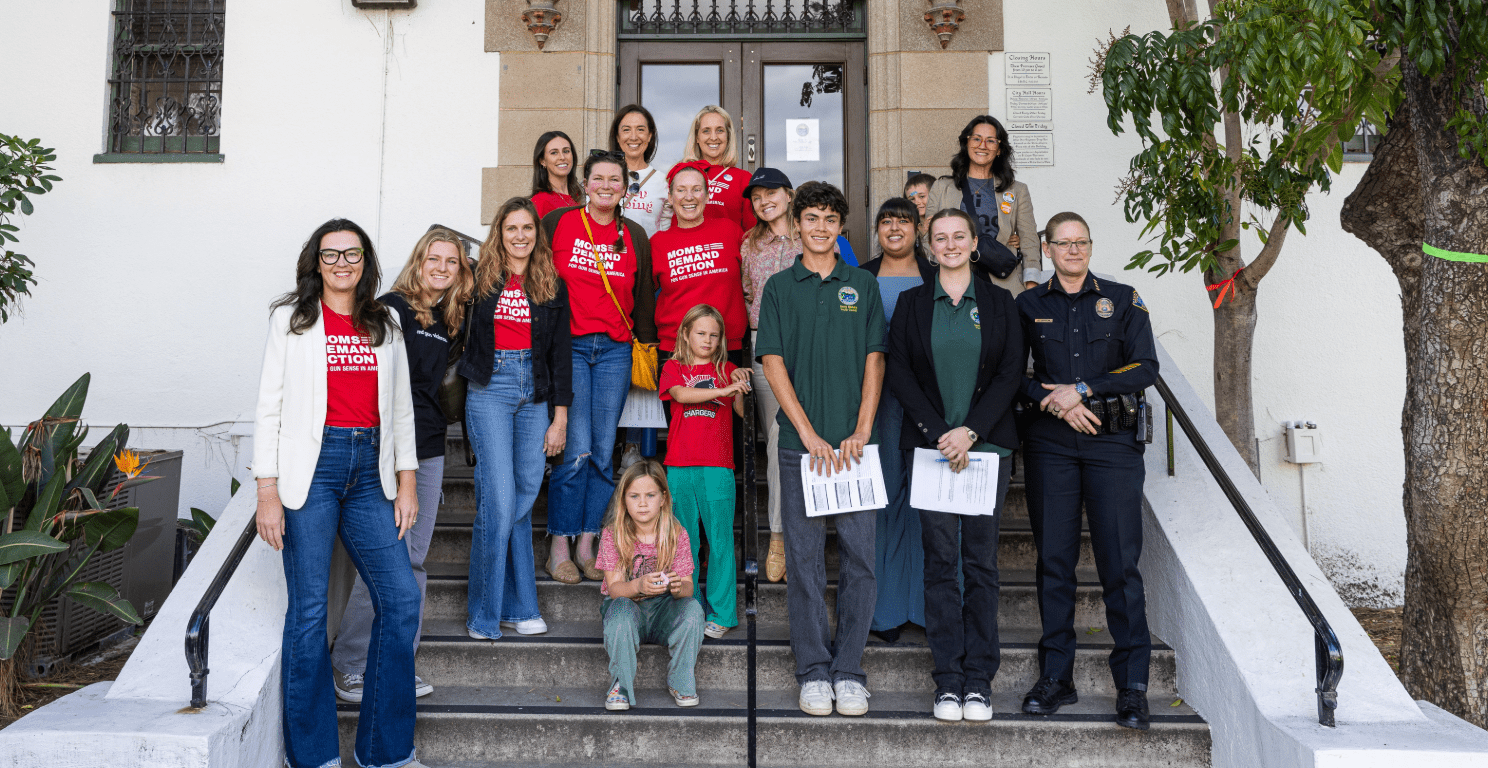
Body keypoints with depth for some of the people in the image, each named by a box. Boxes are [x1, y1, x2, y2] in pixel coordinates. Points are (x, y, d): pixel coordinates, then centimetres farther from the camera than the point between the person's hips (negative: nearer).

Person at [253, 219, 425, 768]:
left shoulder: (384, 325, 14)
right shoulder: (291, 319, 5)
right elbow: (270, 408, 1)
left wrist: (407, 481, 8)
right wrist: (267, 492, -6)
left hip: (370, 468, 4)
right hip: (310, 465, -3)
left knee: (401, 599, -1)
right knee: (309, 608, -1)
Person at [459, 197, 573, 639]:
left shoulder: (553, 287, 10)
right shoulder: (480, 279, 4)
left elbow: (561, 353, 9)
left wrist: (560, 417, 6)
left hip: (535, 392, 3)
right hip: (489, 390, -3)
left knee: (525, 496, 4)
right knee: (499, 500, -10)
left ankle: (517, 607, 13)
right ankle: (485, 615, 2)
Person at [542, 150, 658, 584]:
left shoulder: (634, 236, 11)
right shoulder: (557, 223, 2)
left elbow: (644, 295, 16)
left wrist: (647, 343, 14)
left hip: (615, 351, 3)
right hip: (568, 347, -3)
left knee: (603, 454, 3)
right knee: (576, 451, -10)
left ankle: (586, 547, 13)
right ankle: (559, 548, 4)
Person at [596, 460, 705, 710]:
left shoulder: (677, 535, -6)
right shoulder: (613, 534, -10)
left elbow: (688, 587, -9)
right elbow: (613, 587, -16)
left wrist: (678, 587, -36)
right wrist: (638, 586, -39)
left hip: (663, 610, 2)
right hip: (625, 604, -1)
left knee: (692, 608, -29)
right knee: (621, 611, -36)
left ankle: (680, 681, -7)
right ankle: (622, 684, -13)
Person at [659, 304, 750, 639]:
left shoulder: (727, 370, 13)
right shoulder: (674, 367, 11)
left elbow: (743, 411, 3)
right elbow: (680, 394, -11)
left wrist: (740, 386, -15)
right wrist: (722, 390, -20)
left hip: (718, 467, -1)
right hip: (680, 466, 1)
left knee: (720, 540, -2)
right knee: (684, 541, 7)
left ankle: (721, 614, 5)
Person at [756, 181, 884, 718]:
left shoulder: (863, 286, 11)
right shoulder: (779, 287, 7)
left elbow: (874, 360, 6)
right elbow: (773, 364, 0)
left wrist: (861, 432, -5)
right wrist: (811, 435, -8)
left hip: (855, 444, 1)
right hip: (801, 442, -1)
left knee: (859, 557, 1)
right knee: (805, 559, 3)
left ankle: (848, 671, 13)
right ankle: (813, 672, 14)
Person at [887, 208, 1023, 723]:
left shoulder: (999, 302, 9)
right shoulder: (911, 303, 9)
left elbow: (1011, 372, 2)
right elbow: (898, 372, 2)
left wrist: (970, 431, -9)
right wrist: (938, 432, -9)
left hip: (987, 444, 0)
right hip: (930, 444, 0)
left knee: (981, 560, 2)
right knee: (941, 560, 0)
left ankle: (978, 680, 9)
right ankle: (947, 680, 6)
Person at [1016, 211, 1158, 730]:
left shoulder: (1122, 299, 10)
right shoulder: (1028, 306, 11)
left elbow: (1145, 368, 1)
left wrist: (1083, 389, -9)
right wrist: (1056, 402, -9)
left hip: (1112, 441, -1)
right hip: (1050, 445, 1)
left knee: (1120, 562, -5)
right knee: (1054, 560, 3)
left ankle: (1132, 685, 2)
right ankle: (1056, 677, 12)